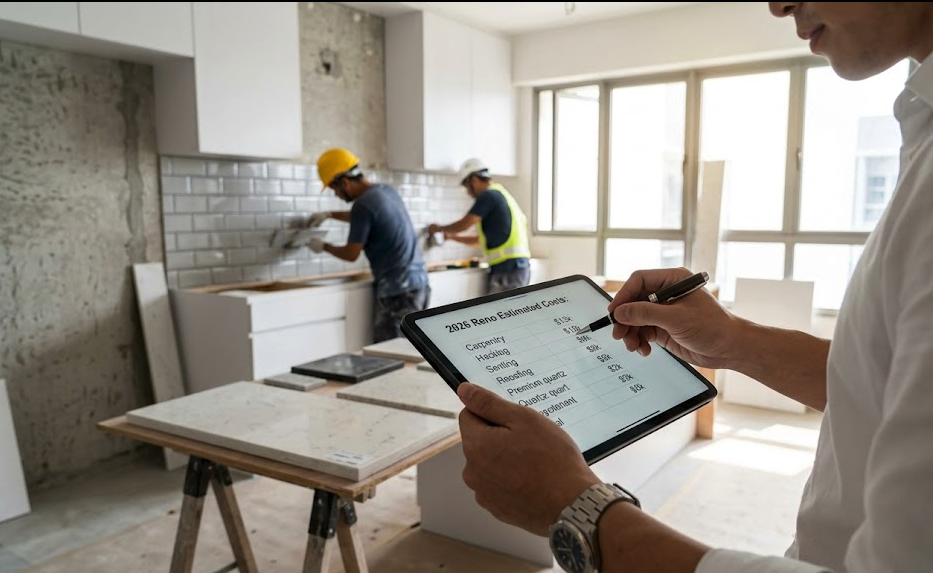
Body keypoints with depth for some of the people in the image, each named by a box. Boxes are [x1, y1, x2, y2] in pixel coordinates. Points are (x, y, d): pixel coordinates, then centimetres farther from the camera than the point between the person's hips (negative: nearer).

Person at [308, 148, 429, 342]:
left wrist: (324, 246, 12)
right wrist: (329, 214, 37)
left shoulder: (363, 204, -14)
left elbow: (351, 254, -6)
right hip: (419, 282, 9)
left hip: (397, 290, -9)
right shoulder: (387, 191, 12)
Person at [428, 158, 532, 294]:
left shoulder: (488, 195, -7)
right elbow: (482, 238, 27)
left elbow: (464, 224, -2)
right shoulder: (500, 194, 22)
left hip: (507, 269, -9)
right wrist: (452, 236, 29)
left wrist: (439, 228, 16)